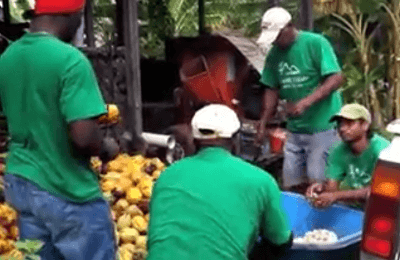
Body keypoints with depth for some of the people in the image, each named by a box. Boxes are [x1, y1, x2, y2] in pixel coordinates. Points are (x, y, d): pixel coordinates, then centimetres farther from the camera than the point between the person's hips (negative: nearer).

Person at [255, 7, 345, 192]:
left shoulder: (316, 43, -10)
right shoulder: (274, 54, 8)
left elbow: (336, 78, -16)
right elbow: (272, 90, 14)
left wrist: (305, 102, -25)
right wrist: (263, 124, 7)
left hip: (323, 127, -6)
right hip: (294, 129, 6)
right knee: (290, 187, 7)